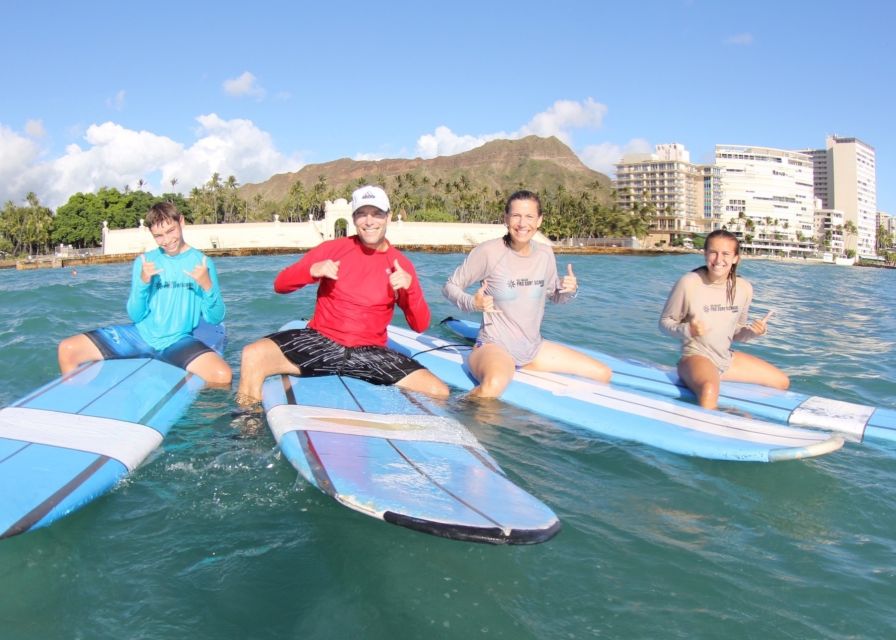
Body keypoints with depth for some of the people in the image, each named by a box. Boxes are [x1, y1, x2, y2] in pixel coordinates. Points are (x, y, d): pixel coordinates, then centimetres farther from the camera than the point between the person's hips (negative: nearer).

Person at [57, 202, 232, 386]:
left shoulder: (202, 262, -1)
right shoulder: (144, 262, 5)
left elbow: (215, 318, -4)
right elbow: (136, 316, 1)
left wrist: (207, 286, -22)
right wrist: (142, 283, -15)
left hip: (177, 340, -2)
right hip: (140, 334, 3)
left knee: (223, 376, -31)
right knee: (67, 349, -8)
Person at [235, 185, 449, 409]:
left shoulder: (400, 264, 6)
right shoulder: (333, 248, 3)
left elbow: (420, 326, 3)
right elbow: (280, 285, 4)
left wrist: (410, 288, -14)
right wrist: (312, 271, -16)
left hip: (370, 352, 1)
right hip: (321, 340, 0)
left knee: (439, 392, -19)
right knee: (253, 355, -26)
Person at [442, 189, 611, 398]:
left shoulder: (545, 254, 3)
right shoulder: (488, 251, -14)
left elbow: (553, 295, 17)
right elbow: (450, 286, -6)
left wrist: (570, 290, -5)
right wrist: (472, 303, -26)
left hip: (533, 348, 7)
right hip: (494, 346, -6)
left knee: (603, 374, 3)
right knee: (494, 385, -42)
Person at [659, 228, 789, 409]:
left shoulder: (744, 288, 0)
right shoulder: (688, 283, -17)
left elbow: (736, 332, 12)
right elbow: (665, 322, -8)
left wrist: (753, 332, -8)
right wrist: (686, 330, -27)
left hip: (726, 357, 7)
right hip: (696, 356, -7)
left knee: (782, 382, 11)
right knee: (709, 389, -40)